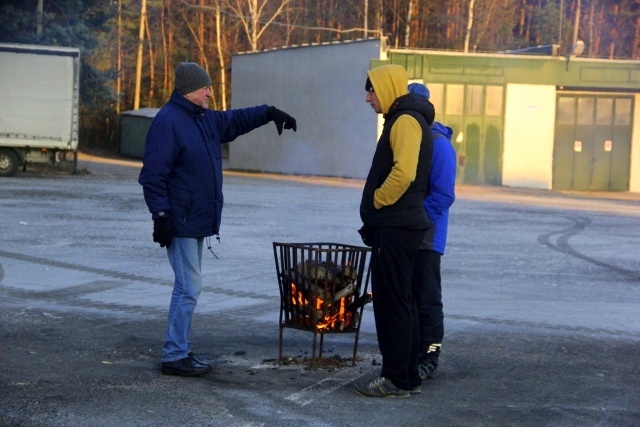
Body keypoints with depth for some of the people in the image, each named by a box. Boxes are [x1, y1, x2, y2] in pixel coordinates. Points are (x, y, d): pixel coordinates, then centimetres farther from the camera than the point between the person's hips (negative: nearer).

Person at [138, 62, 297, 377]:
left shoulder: (204, 120, 15)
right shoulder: (168, 122, -14)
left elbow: (235, 120, 34)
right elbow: (153, 174, -19)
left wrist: (269, 113, 27)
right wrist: (161, 215, -22)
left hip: (198, 221, 10)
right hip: (181, 222, -10)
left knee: (189, 287, 13)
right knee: (188, 288, -9)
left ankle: (180, 351, 19)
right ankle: (174, 356, -3)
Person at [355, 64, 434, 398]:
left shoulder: (406, 120, -14)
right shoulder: (402, 120, 19)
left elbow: (404, 172, -27)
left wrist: (378, 201, -13)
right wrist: (376, 211, 17)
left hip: (396, 227, -11)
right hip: (396, 225, 11)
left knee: (391, 302, -6)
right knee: (398, 301, 14)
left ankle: (396, 379, -1)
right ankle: (407, 375, 19)